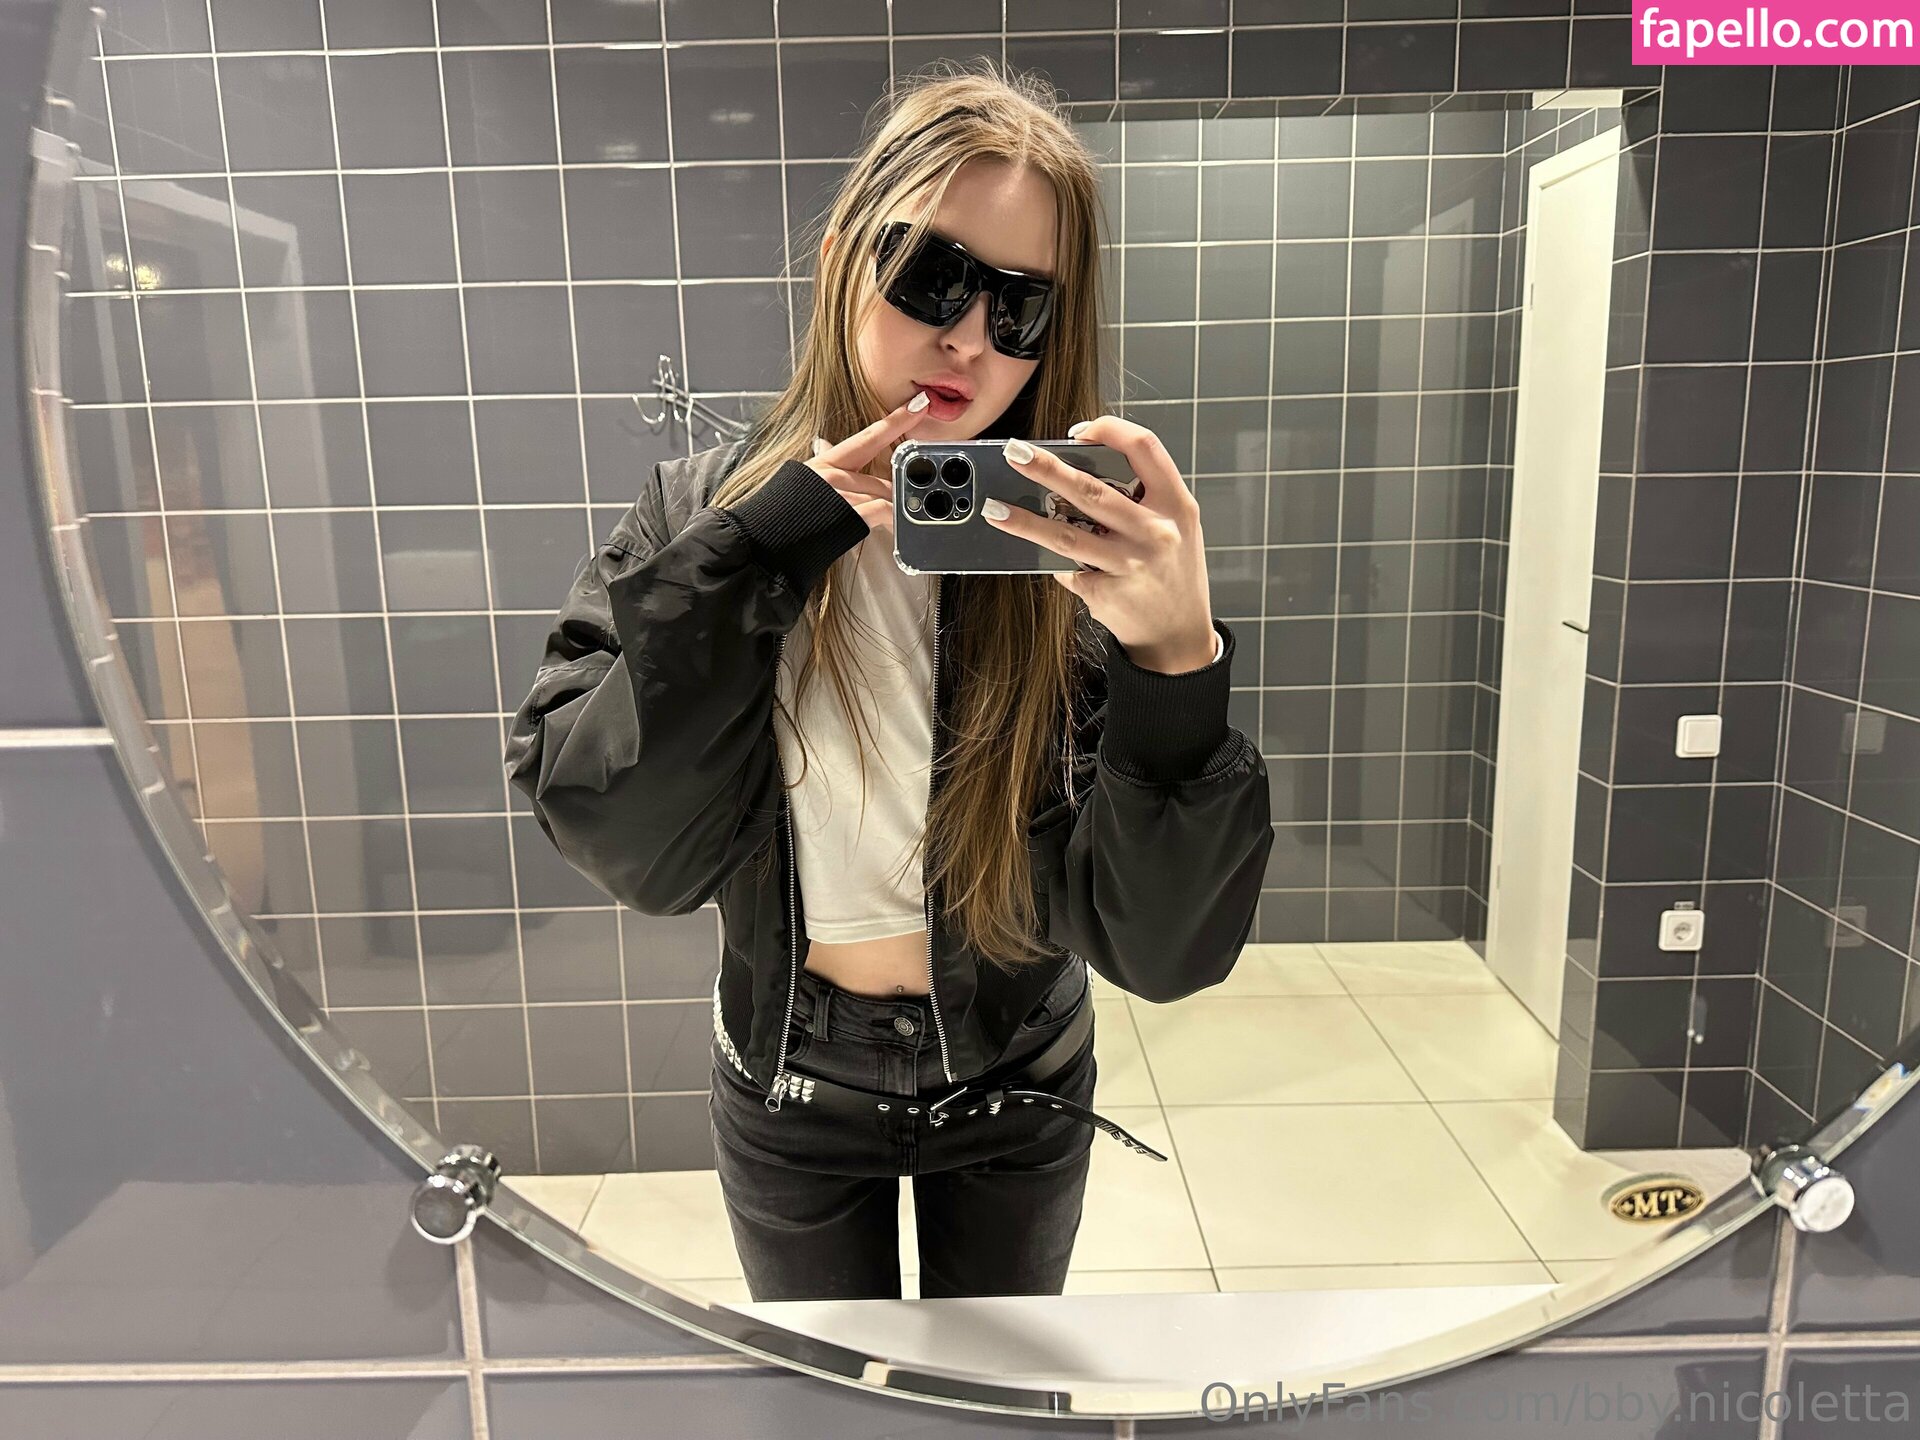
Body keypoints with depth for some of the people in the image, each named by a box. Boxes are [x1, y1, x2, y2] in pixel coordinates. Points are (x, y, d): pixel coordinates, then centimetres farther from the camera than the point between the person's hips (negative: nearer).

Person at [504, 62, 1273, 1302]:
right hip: (792, 1092, 1)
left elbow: (1160, 948, -26)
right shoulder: (702, 513, -14)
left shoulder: (1078, 554, -20)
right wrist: (757, 551, -31)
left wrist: (1179, 662, -43)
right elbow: (628, 850, -23)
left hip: (1015, 1093, 0)